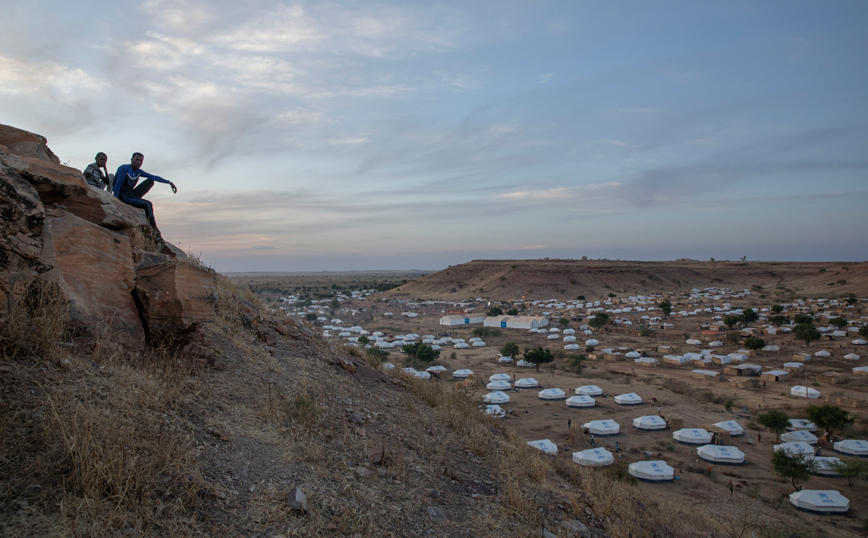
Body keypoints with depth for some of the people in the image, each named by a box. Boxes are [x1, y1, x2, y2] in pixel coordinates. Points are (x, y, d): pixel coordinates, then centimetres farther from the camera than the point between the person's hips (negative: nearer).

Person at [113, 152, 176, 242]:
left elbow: (154, 177, 7)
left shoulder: (138, 171, 9)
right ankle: (155, 230, -22)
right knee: (148, 204, -25)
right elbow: (118, 185, -18)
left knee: (150, 181, 0)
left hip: (131, 194, 8)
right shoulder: (124, 169, -12)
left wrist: (169, 182, -3)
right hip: (123, 197, -8)